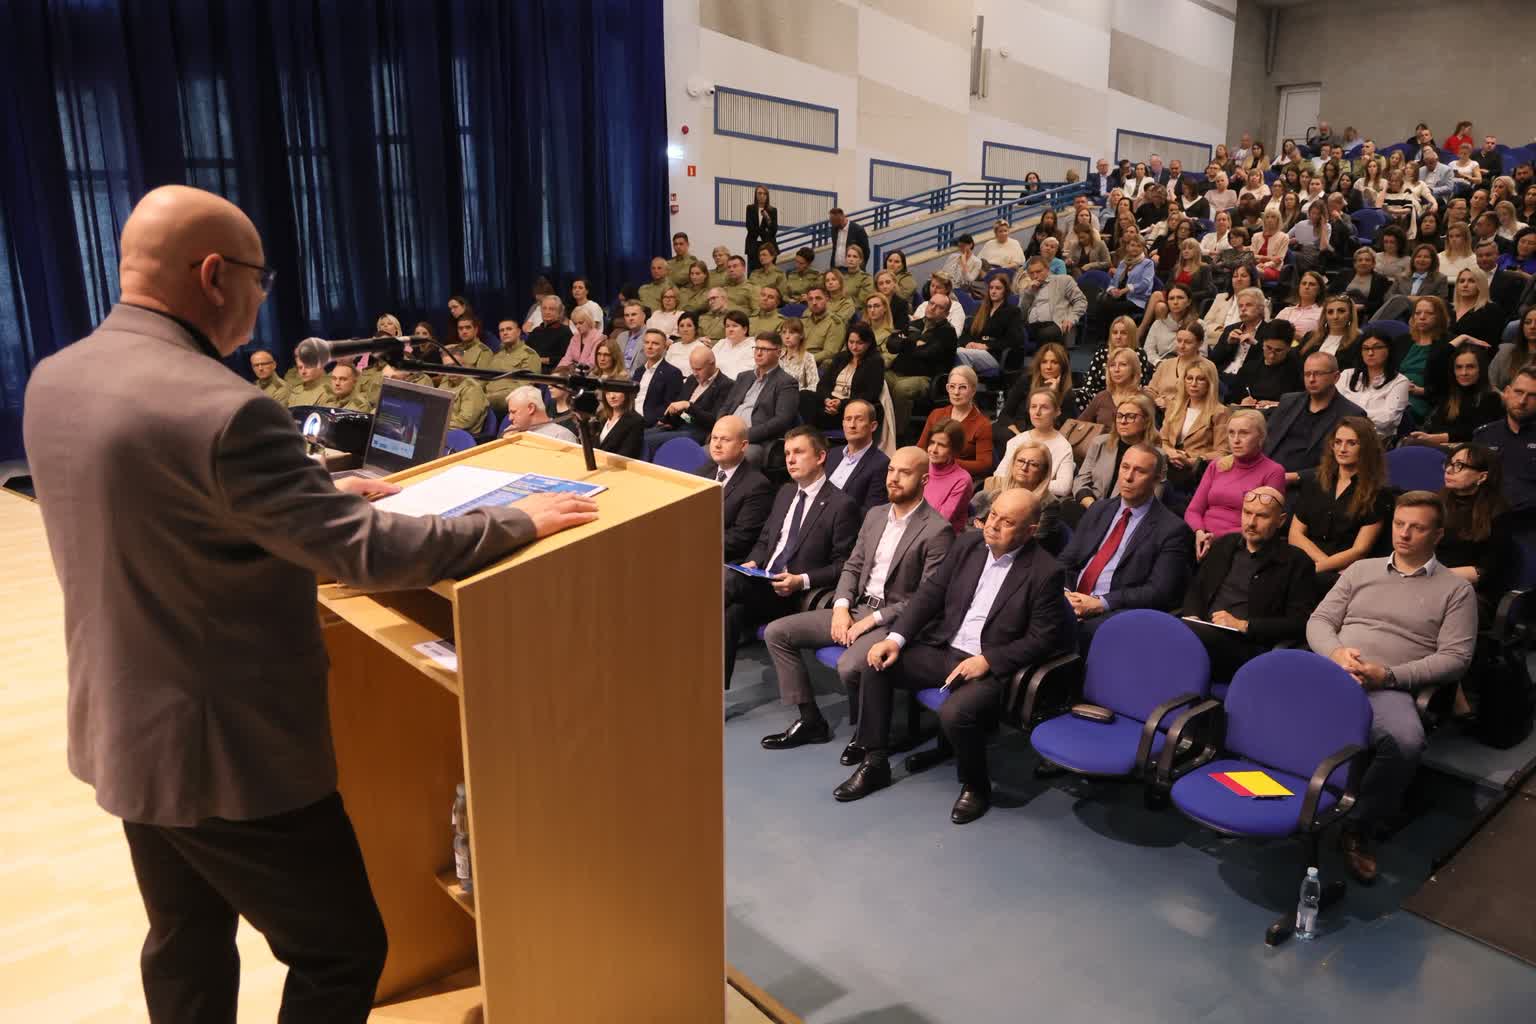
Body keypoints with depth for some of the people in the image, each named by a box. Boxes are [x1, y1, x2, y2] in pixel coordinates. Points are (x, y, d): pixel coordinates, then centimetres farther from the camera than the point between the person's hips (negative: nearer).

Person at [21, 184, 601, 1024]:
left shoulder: (54, 379, 0)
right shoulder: (220, 409, -28)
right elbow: (368, 553, -27)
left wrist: (316, 492, 14)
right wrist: (519, 522, -15)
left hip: (120, 731, 9)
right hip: (230, 751, -9)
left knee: (186, 940, 28)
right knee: (343, 953, 10)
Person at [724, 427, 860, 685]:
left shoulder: (841, 505, -4)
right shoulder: (785, 493, 19)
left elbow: (843, 565, -6)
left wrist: (802, 581, -18)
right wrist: (753, 562, 4)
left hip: (797, 596, -6)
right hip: (761, 583, 6)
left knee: (727, 580, -30)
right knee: (731, 613, -27)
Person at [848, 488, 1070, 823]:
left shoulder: (1045, 572, -12)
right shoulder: (967, 545, 3)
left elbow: (1043, 638, -12)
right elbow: (930, 592, 5)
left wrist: (987, 660, -20)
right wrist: (896, 638, -7)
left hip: (991, 667, -6)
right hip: (942, 648, 6)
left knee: (955, 714, -32)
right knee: (875, 664, -8)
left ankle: (976, 787, 0)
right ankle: (874, 763, 6)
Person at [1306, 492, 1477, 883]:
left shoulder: (1455, 589, 11)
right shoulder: (1360, 569, 20)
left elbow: (1455, 657, 1)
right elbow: (1319, 621, 15)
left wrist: (1389, 675, -12)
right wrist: (1336, 652, -9)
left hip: (1389, 688, -2)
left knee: (1406, 743, -36)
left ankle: (1358, 825, -12)